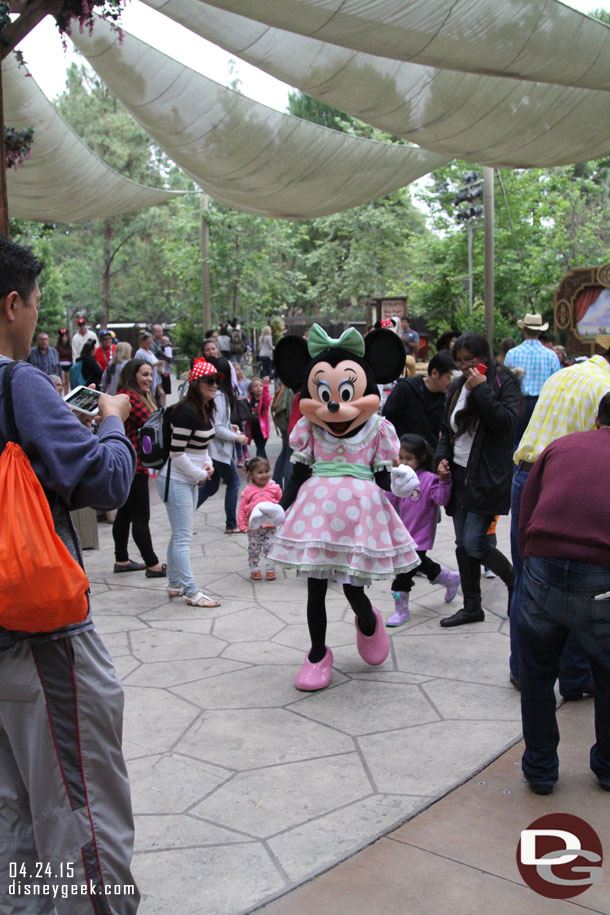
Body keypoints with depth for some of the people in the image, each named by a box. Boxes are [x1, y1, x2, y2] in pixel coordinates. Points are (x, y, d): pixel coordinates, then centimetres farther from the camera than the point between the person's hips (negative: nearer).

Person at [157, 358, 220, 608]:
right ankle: (191, 592, -3)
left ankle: (175, 584, 27)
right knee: (183, 537, -6)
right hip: (175, 481, -10)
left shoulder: (205, 410, 9)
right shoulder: (187, 412, -21)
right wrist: (199, 474, -13)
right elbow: (176, 452, -22)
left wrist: (207, 464, 3)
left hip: (190, 481, 10)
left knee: (180, 535, 17)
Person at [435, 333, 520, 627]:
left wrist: (482, 390, -21)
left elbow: (506, 423, -20)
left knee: (474, 543, -11)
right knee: (463, 545, 9)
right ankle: (472, 606, 20)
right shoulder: (457, 387, 13)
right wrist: (442, 458, 5)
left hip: (487, 478, -7)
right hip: (459, 474, 7)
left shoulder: (503, 382, -6)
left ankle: (513, 581, 16)